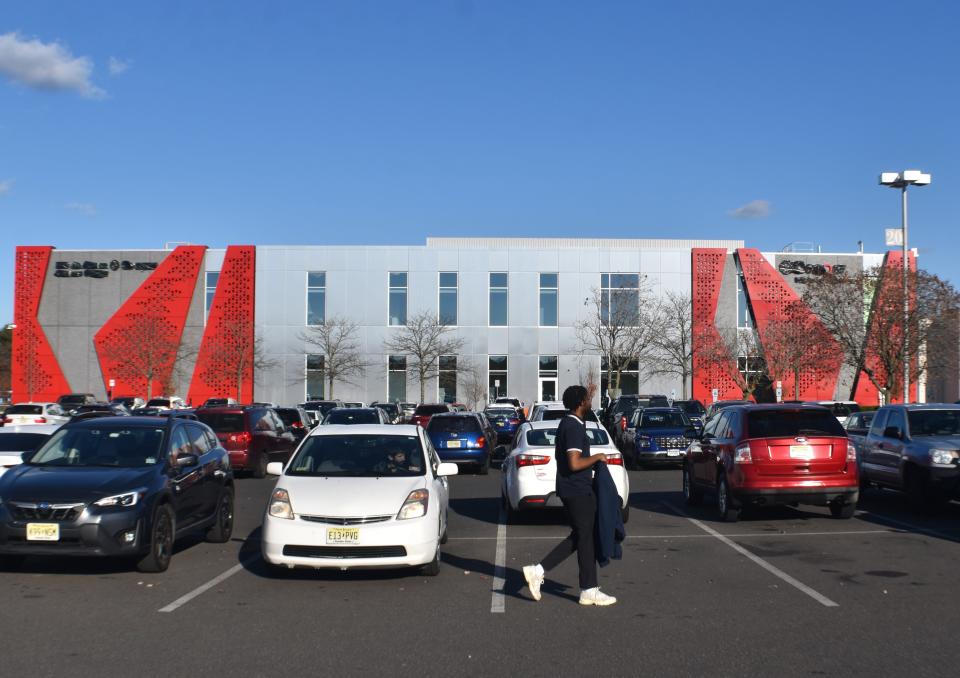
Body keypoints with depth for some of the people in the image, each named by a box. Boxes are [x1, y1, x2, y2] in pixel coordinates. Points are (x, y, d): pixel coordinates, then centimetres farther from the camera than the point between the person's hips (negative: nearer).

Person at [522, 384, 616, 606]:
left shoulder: (567, 423, 12)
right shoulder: (574, 428, -19)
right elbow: (575, 463, -26)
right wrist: (597, 457, -12)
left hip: (573, 490, 10)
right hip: (578, 491, -10)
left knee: (579, 536, 14)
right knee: (585, 537, -1)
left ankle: (538, 571, 11)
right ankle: (589, 591, 8)